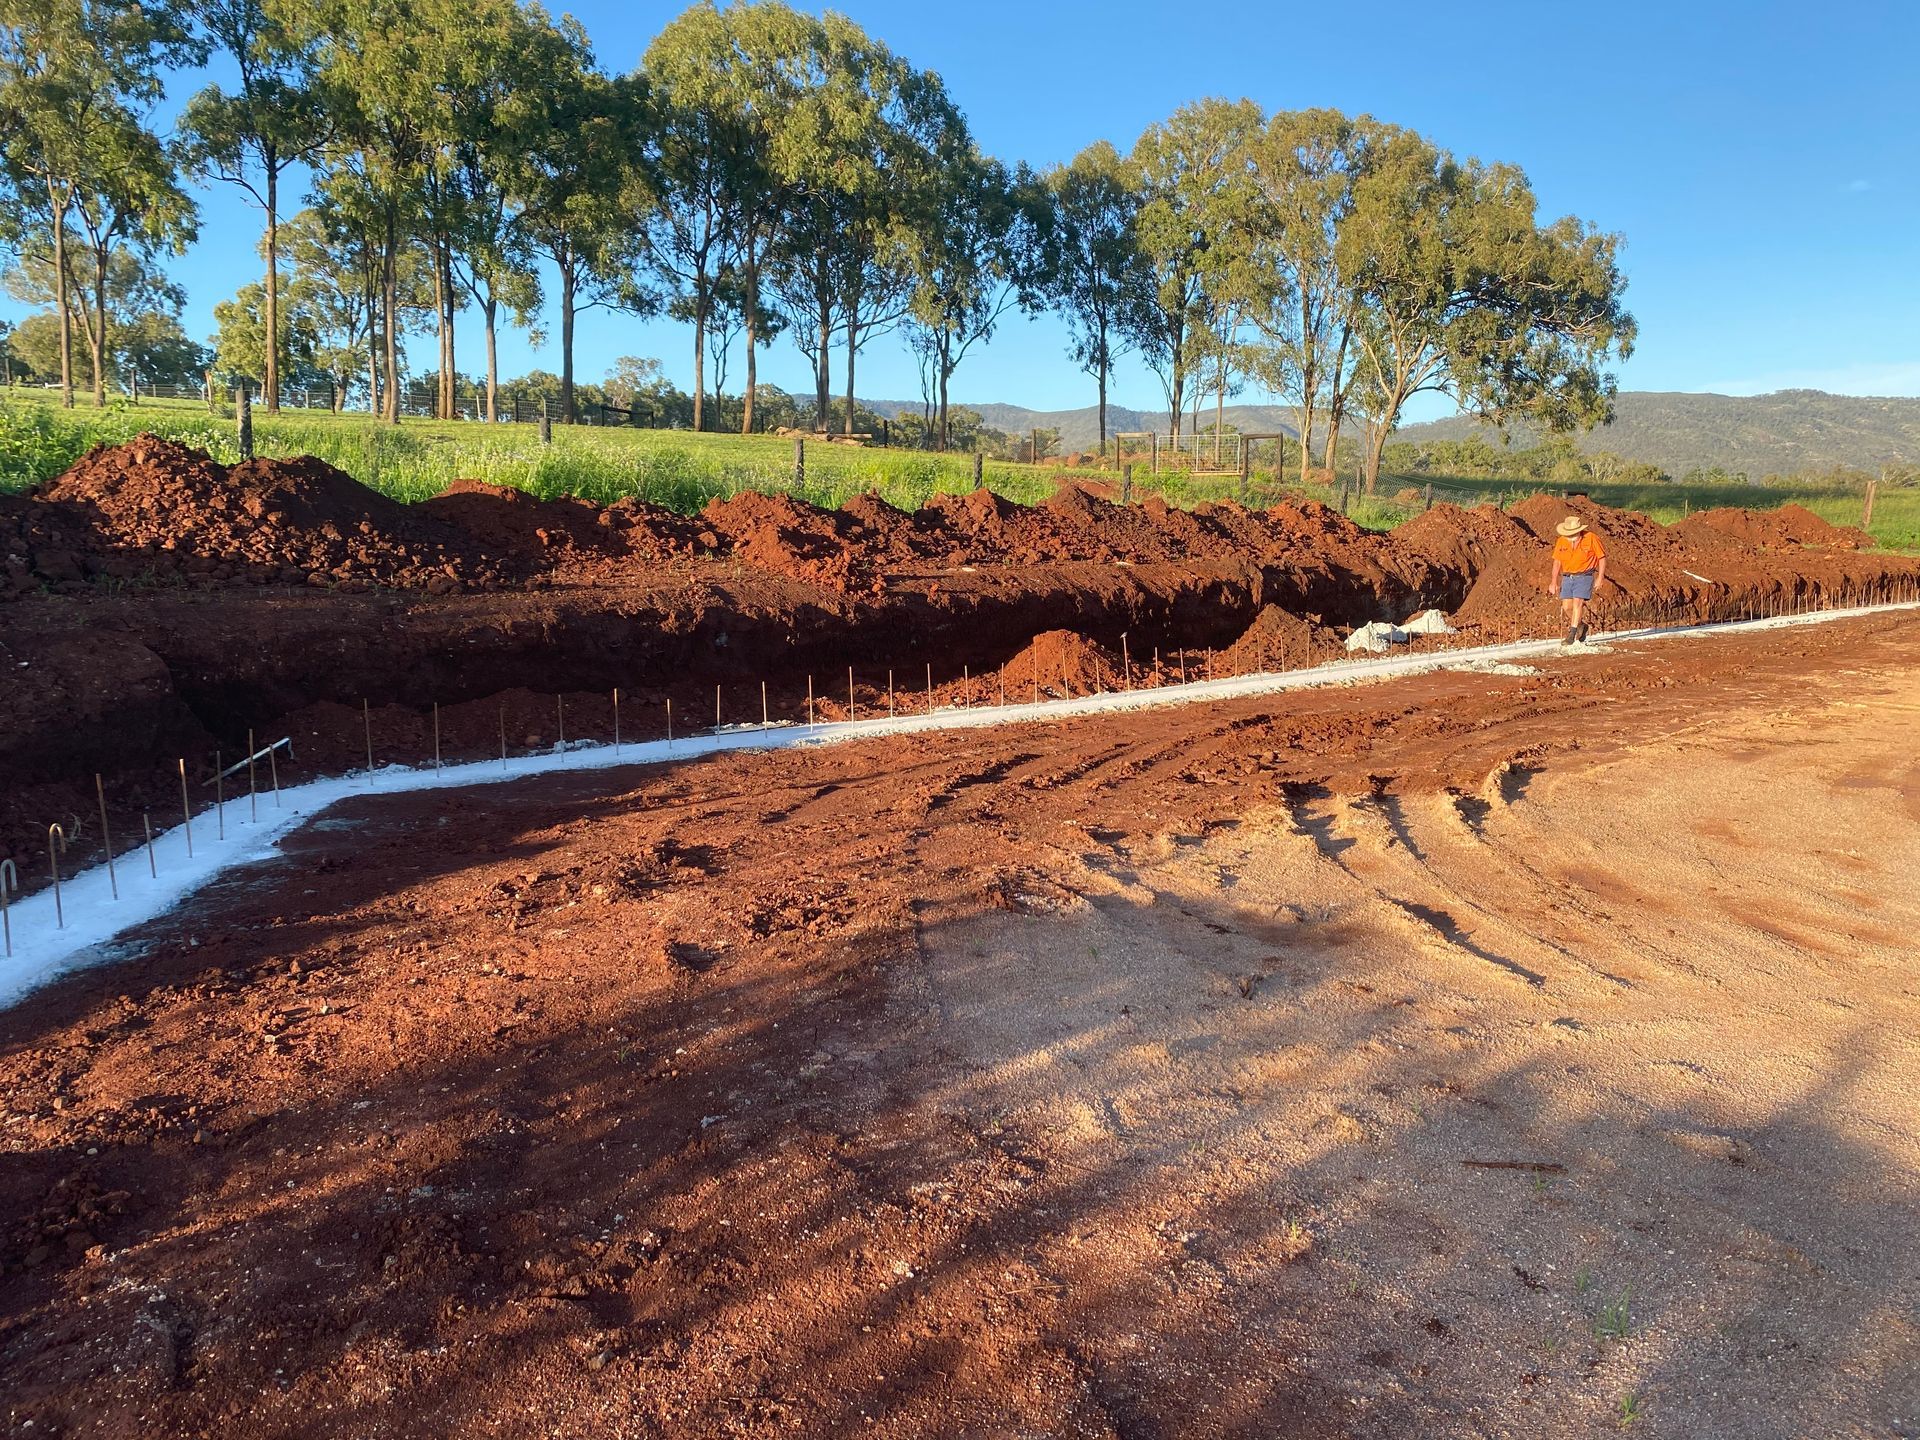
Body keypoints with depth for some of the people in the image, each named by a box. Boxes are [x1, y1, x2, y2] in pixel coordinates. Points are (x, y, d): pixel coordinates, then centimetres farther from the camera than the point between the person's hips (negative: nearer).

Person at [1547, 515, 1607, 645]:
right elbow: (1557, 562, 9)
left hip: (1584, 576, -4)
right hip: (1567, 577, 4)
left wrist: (1600, 577, -8)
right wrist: (1554, 581, 6)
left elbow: (1602, 557, -2)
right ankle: (1581, 625, 26)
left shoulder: (1591, 538, -10)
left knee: (1578, 601, -19)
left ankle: (1573, 632, -21)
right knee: (1566, 607, 0)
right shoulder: (1561, 541, 0)